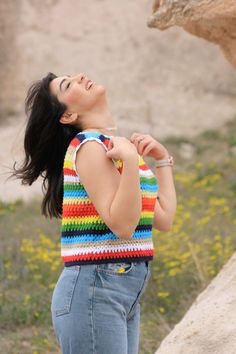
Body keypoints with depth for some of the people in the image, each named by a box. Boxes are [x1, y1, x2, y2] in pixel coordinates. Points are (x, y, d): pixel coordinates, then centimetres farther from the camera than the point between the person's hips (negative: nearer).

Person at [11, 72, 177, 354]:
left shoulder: (117, 145, 15)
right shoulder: (90, 145, -11)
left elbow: (163, 220, 13)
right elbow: (122, 225, -21)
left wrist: (162, 159, 15)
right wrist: (130, 159, -25)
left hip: (126, 295, 9)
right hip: (93, 290, -9)